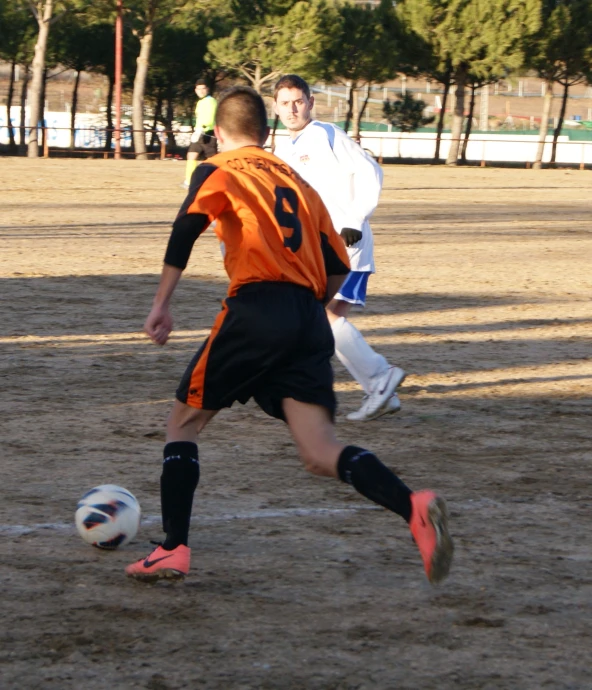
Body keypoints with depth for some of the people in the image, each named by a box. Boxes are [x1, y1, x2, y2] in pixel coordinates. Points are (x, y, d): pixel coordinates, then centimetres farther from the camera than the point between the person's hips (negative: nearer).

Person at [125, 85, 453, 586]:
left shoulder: (219, 171, 10)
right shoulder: (297, 181, 27)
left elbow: (188, 226, -10)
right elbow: (338, 268, 22)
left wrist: (162, 304, -10)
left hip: (255, 311, -5)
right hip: (310, 321, 5)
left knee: (184, 422, 15)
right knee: (321, 455, -4)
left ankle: (174, 550, 8)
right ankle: (414, 507, -30)